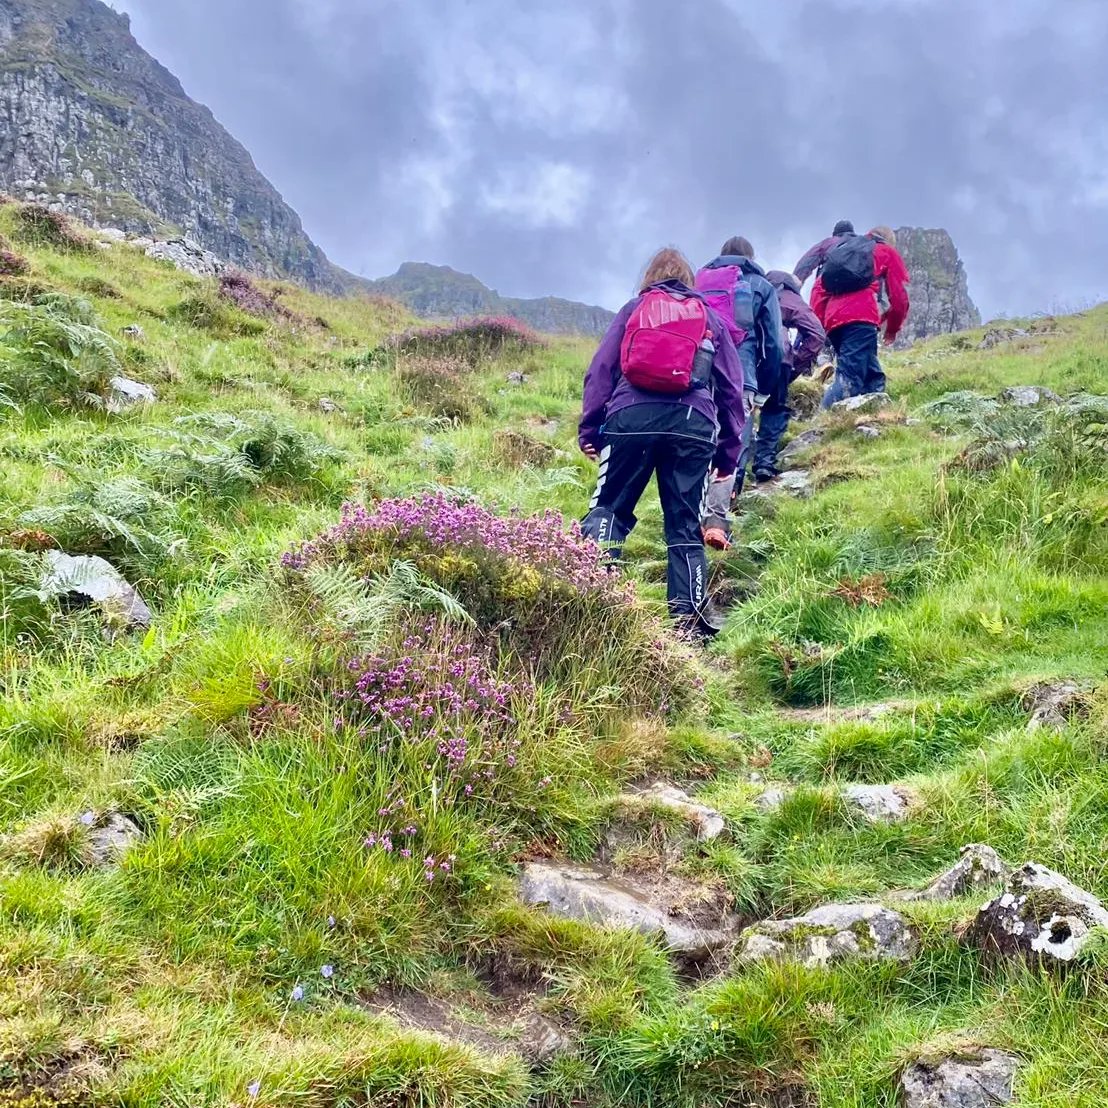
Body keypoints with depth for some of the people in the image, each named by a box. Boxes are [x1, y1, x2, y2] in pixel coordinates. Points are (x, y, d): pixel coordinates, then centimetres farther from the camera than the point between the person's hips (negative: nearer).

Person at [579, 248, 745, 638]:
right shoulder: (711, 317, 24)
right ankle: (688, 617, 0)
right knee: (685, 525, 5)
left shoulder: (633, 309, 22)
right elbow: (732, 387, 21)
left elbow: (600, 369, 12)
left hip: (631, 417, -1)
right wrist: (729, 451, 24)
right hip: (692, 423, 1)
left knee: (608, 509, 4)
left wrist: (589, 428, 10)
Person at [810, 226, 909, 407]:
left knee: (873, 377, 13)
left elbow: (819, 289, 22)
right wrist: (892, 328, 26)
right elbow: (899, 296, 13)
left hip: (834, 320, 6)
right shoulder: (888, 253, 22)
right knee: (849, 380, -18)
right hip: (860, 318, -6)